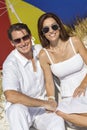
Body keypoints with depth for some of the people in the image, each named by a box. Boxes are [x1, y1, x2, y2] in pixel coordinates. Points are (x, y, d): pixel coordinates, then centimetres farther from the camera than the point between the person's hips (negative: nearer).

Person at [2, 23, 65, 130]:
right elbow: (10, 96, -34)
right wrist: (45, 103, -28)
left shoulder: (40, 50, -3)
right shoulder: (10, 63, -21)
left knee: (58, 121, -28)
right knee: (17, 109, -37)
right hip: (20, 109, -3)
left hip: (42, 108, 3)